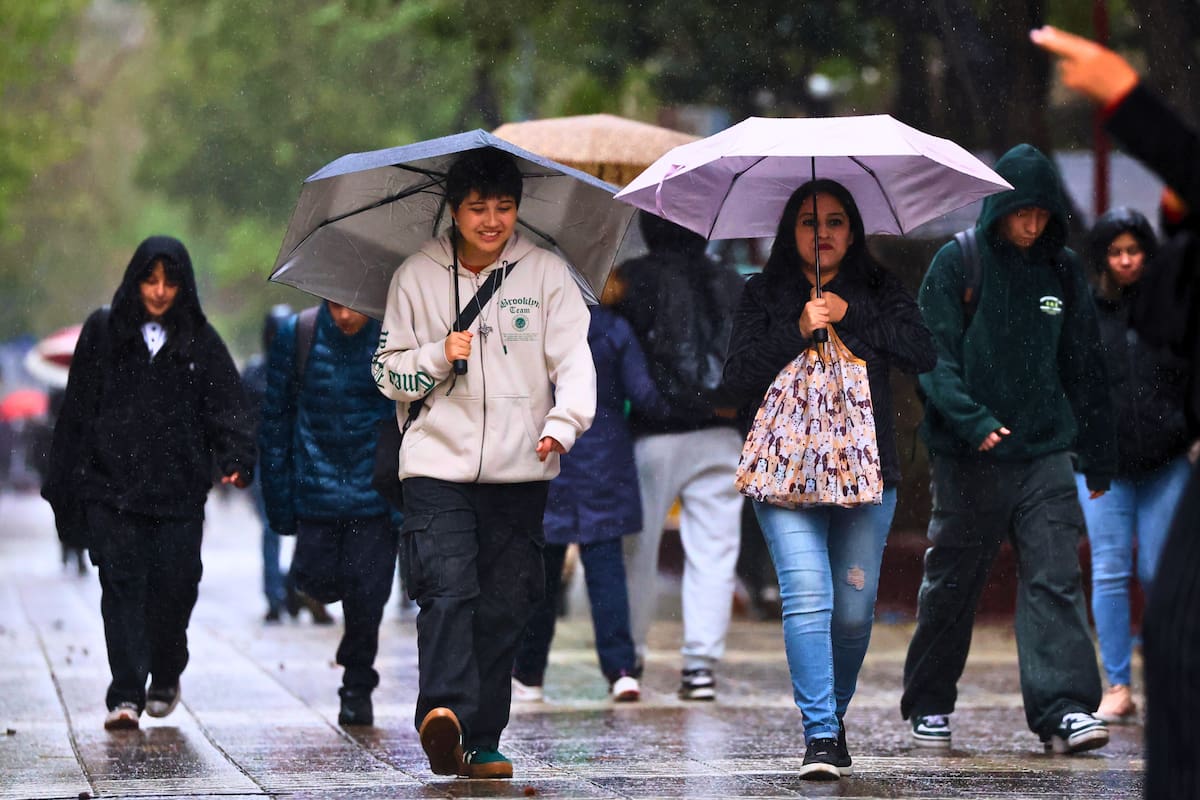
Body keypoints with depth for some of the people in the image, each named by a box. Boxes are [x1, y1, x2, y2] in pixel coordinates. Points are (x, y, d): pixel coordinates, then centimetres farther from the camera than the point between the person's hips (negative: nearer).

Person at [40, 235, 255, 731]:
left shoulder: (200, 341, 9)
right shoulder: (103, 332, 8)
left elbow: (228, 407, 1)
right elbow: (77, 410, 9)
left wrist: (237, 459, -17)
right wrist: (64, 485, 7)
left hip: (178, 490, 1)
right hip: (111, 487, -1)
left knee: (174, 586, -3)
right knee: (122, 583, -10)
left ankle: (165, 679, 23)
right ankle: (126, 695, -13)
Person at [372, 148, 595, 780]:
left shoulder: (546, 273, 6)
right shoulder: (416, 277, 8)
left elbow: (574, 359, -3)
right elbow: (388, 372, 12)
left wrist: (563, 423, -20)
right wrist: (439, 355, -7)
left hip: (519, 470, 1)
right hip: (438, 466, -1)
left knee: (504, 606, 1)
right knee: (448, 588, -18)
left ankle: (482, 743, 7)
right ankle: (443, 710, -31)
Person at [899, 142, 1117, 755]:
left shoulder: (1062, 272, 8)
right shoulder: (956, 264, -3)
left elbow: (1084, 369, 15)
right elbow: (934, 357, -9)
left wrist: (1098, 456, 15)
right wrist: (972, 420, -24)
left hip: (1045, 455, 2)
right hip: (966, 459, -2)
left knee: (1055, 579, -9)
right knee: (951, 585, 8)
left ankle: (1064, 709, -15)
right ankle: (929, 705, 23)